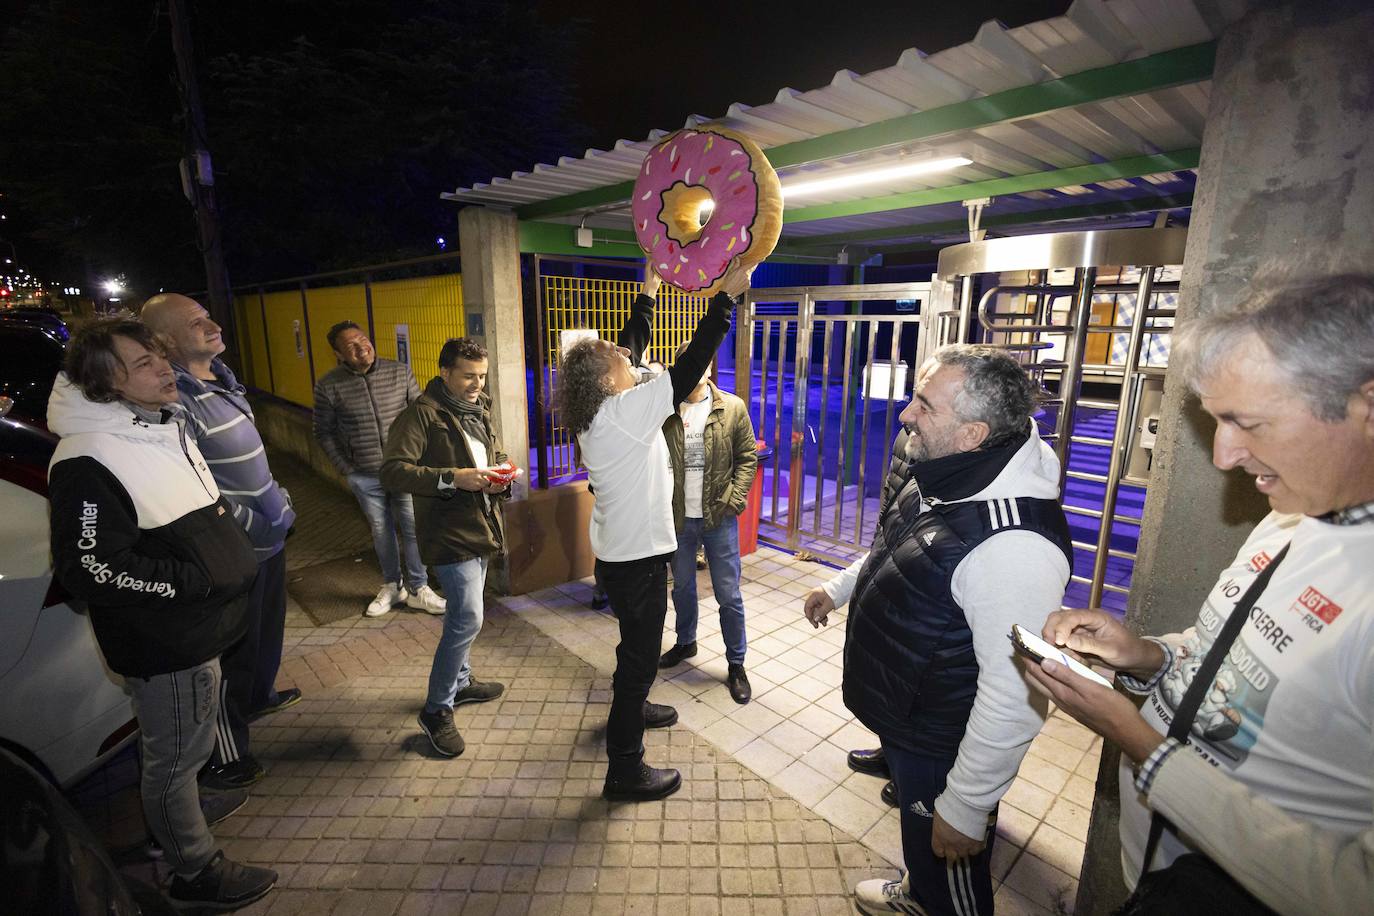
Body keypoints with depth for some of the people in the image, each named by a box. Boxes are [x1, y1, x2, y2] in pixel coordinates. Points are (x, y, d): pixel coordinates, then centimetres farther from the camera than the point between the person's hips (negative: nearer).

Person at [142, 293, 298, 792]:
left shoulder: (222, 377, 6)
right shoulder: (176, 401, -23)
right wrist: (257, 527, -22)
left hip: (267, 532, 9)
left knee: (268, 625, 27)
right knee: (235, 651, 7)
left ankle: (259, 696, 52)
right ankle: (223, 758, 26)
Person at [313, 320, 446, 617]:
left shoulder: (400, 372, -6)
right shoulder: (328, 386, -6)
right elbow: (324, 432, 4)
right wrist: (346, 468, 1)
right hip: (364, 476, 0)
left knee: (413, 528, 6)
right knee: (381, 531, 14)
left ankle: (418, 589, 22)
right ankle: (391, 586, 33)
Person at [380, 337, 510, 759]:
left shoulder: (479, 411, 12)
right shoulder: (422, 414, -14)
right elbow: (392, 471, -21)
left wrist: (498, 478, 2)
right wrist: (452, 478, -29)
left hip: (482, 529, 8)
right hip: (450, 532, -8)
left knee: (463, 616, 21)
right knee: (467, 619, -9)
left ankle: (460, 681, 40)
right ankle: (436, 711, 9)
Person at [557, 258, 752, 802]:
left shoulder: (598, 410, 1)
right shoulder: (627, 412, -24)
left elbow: (634, 345, 11)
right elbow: (692, 363, -24)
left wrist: (649, 290, 16)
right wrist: (728, 294, -18)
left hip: (619, 552, 10)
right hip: (636, 558, -10)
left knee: (636, 642, 28)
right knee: (639, 654, 4)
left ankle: (631, 707, 51)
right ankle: (625, 771, 19)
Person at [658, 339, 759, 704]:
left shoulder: (732, 408, -5)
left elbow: (747, 457, -1)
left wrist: (736, 497, -10)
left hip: (719, 517, -1)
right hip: (678, 516, 2)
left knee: (728, 594, 6)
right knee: (682, 587, 21)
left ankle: (736, 664, 25)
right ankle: (685, 642, 45)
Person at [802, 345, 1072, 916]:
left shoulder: (1013, 544, -36)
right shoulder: (942, 480, -5)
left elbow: (1015, 698, -32)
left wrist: (965, 808, -22)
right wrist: (838, 588, 18)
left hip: (943, 751, -9)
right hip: (904, 719, 9)